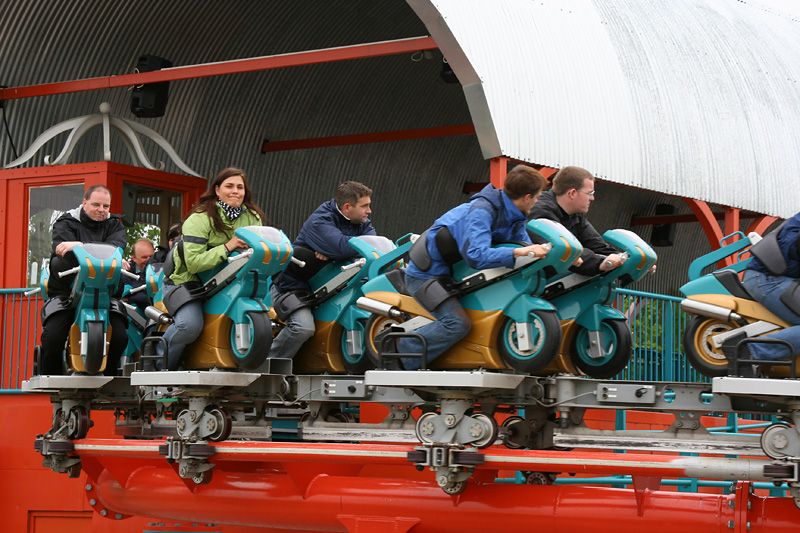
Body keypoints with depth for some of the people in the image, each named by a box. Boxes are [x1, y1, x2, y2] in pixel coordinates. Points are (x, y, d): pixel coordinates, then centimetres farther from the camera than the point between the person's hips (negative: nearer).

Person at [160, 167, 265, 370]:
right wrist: (227, 247, -29)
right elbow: (193, 263, -22)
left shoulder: (252, 218, 5)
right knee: (190, 325, -31)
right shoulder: (200, 218, -14)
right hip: (187, 281, -6)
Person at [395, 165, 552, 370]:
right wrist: (519, 253, -46)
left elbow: (524, 244, -2)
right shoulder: (481, 211, -27)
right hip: (426, 274, -10)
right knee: (458, 324, -27)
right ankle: (398, 350, -16)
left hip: (452, 273, 10)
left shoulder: (513, 216, 3)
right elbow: (477, 255, -39)